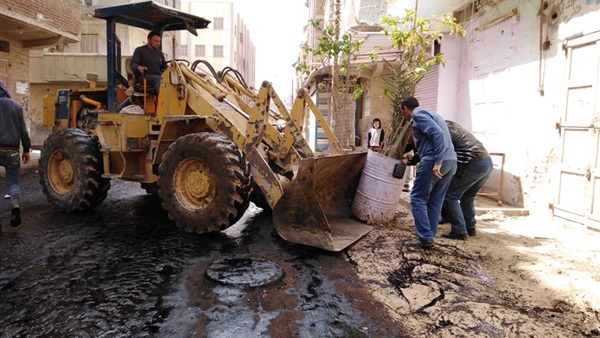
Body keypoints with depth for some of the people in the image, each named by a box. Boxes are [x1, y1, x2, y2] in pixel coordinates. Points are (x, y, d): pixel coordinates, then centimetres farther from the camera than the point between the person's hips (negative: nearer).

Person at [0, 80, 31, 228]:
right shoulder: (15, 105, 4)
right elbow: (23, 131, 4)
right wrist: (26, 150, 10)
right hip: (12, 151, 2)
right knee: (13, 181, 11)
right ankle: (15, 206, -11)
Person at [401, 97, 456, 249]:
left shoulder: (418, 114, -3)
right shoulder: (430, 114, 27)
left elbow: (438, 134, -16)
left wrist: (437, 162, -22)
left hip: (434, 161, -9)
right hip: (451, 161, 9)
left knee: (418, 198, 0)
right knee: (435, 202, 11)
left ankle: (425, 238, -2)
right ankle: (429, 237, 15)